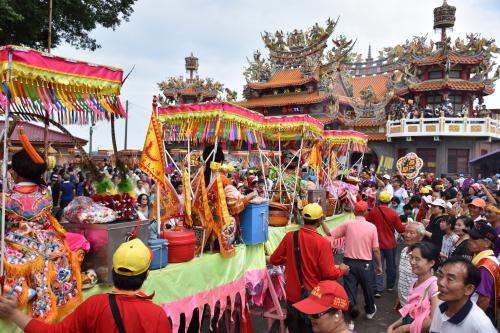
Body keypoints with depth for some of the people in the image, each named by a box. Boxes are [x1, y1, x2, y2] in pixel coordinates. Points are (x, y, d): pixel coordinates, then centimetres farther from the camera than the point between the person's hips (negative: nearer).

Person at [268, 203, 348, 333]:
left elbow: (274, 260, 1)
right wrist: (341, 270, 3)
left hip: (292, 296, 3)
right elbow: (329, 274, -17)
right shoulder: (322, 242, -20)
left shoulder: (290, 236, -9)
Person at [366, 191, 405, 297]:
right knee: (391, 266, 18)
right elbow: (400, 229, -7)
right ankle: (390, 285, 33)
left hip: (378, 244, 0)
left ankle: (378, 290, -4)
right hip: (390, 244, 1)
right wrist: (406, 226, 12)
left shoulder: (373, 212, -12)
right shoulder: (393, 213, -12)